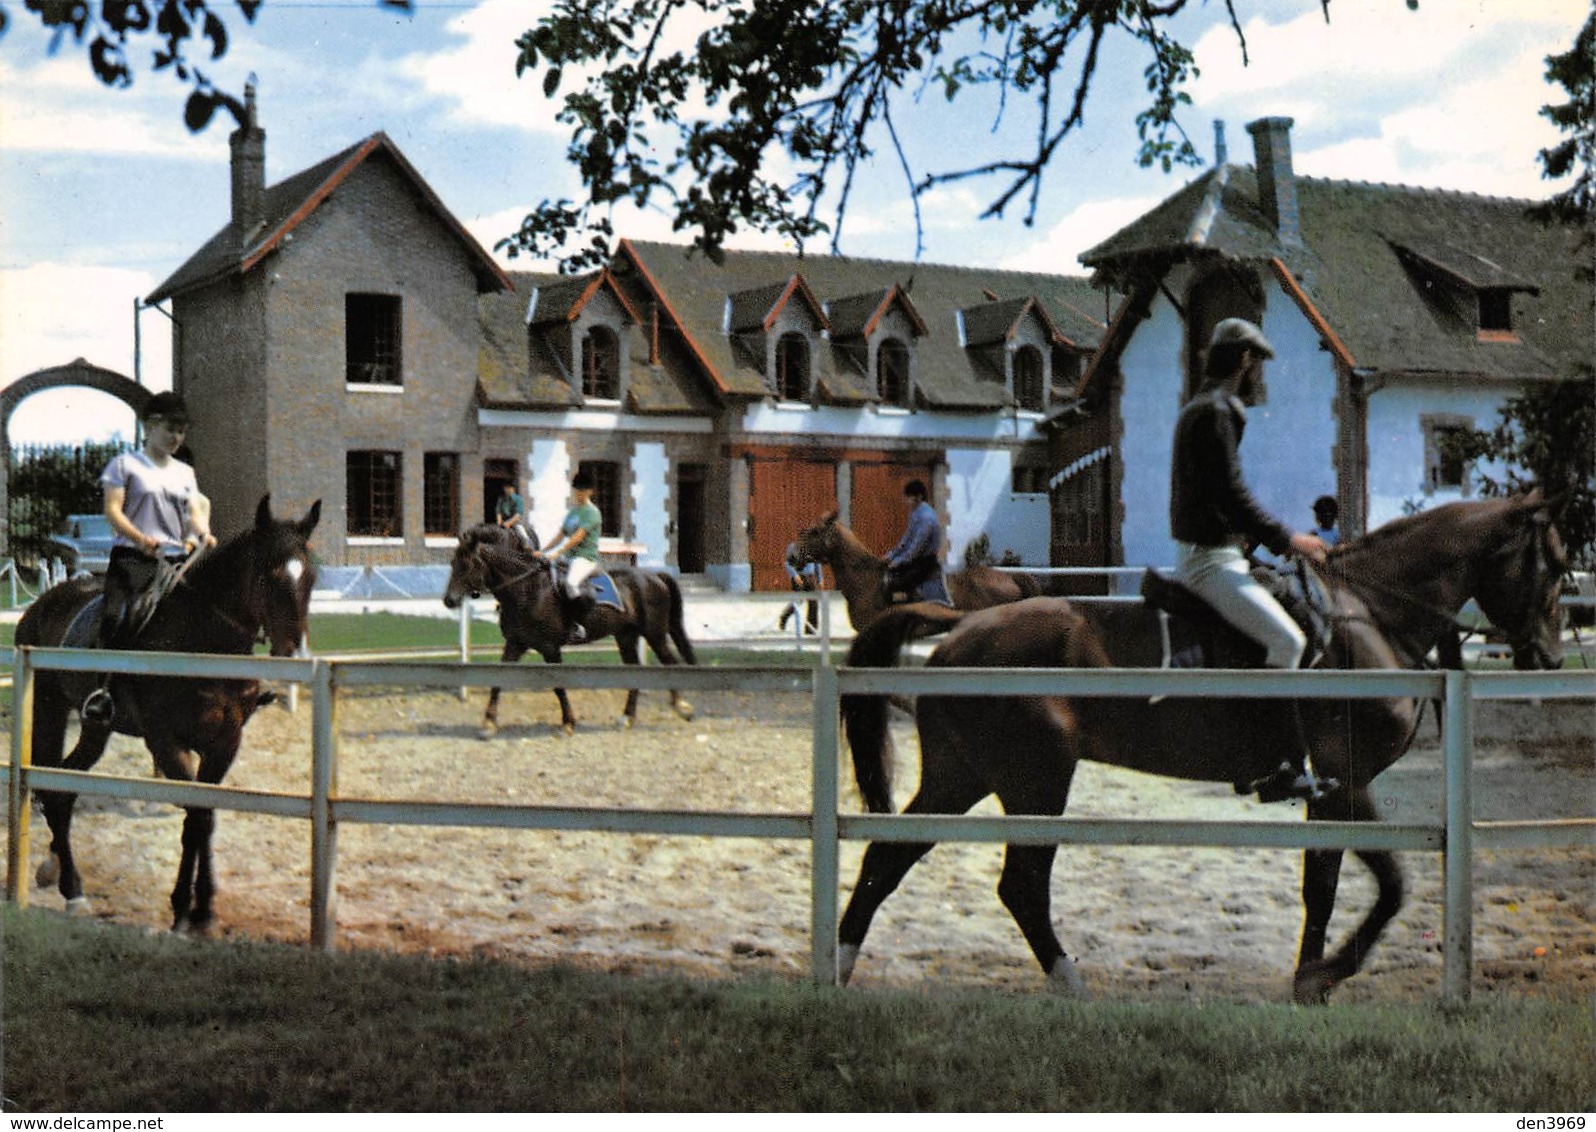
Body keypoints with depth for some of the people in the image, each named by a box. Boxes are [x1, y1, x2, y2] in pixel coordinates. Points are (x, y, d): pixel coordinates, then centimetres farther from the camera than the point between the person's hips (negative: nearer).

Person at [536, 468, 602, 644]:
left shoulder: (591, 512, -7)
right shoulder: (572, 511, 19)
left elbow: (578, 536, -18)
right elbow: (562, 535, 22)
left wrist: (558, 552, -24)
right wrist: (543, 552, 14)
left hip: (586, 557, -9)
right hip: (569, 556, 9)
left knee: (571, 582, -35)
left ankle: (578, 627, -29)